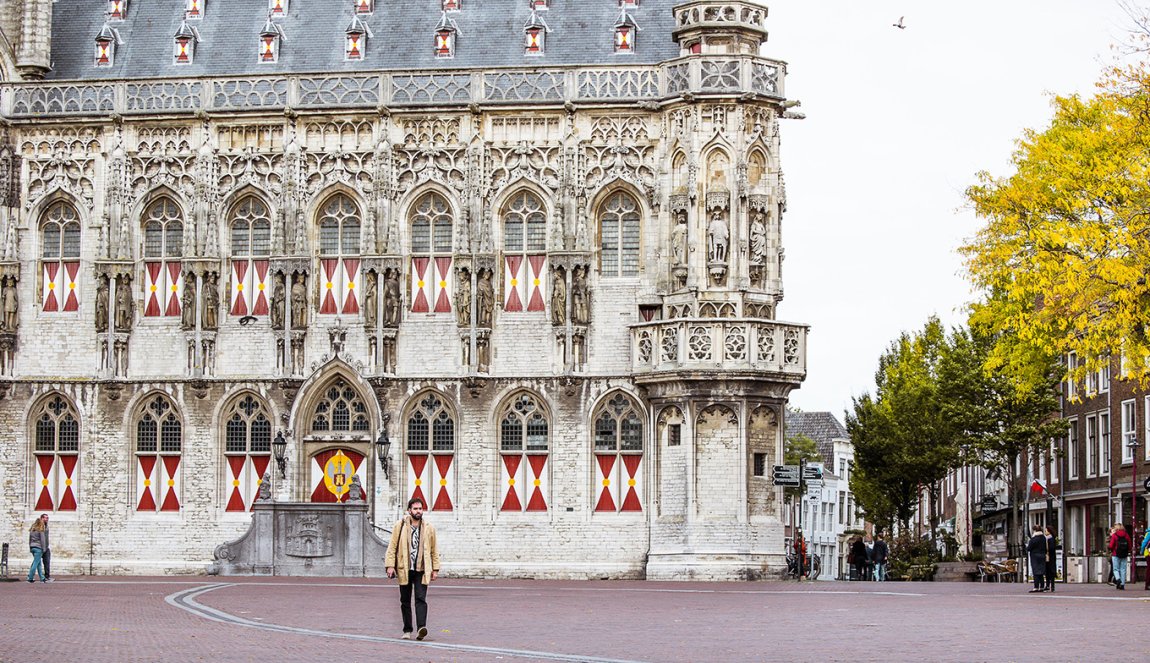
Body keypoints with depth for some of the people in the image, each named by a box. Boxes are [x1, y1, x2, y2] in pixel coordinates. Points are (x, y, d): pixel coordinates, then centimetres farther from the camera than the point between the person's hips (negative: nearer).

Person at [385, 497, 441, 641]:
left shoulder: (428, 528, 7)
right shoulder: (400, 526, 2)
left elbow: (434, 550, 13)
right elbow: (392, 547, 2)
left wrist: (435, 569, 8)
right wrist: (390, 565, -6)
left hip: (421, 570, -1)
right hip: (404, 570, 1)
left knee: (421, 599, -14)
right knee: (405, 601, 7)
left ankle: (421, 628, -24)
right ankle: (407, 630, 16)